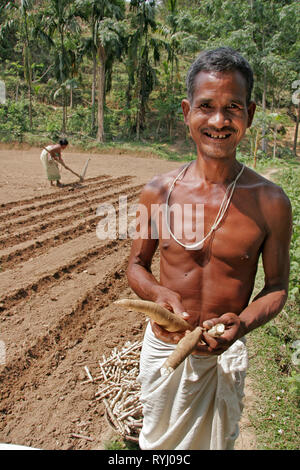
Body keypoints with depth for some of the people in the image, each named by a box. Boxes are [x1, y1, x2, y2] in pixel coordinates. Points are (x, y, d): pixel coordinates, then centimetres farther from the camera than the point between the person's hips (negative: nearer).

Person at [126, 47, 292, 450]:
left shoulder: (270, 203, -13)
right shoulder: (159, 191, -10)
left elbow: (276, 287, -3)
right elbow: (136, 265, 1)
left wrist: (243, 322, -23)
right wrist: (158, 293, -20)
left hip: (225, 356, -1)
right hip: (162, 346, 2)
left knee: (217, 441, 23)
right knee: (157, 441, 25)